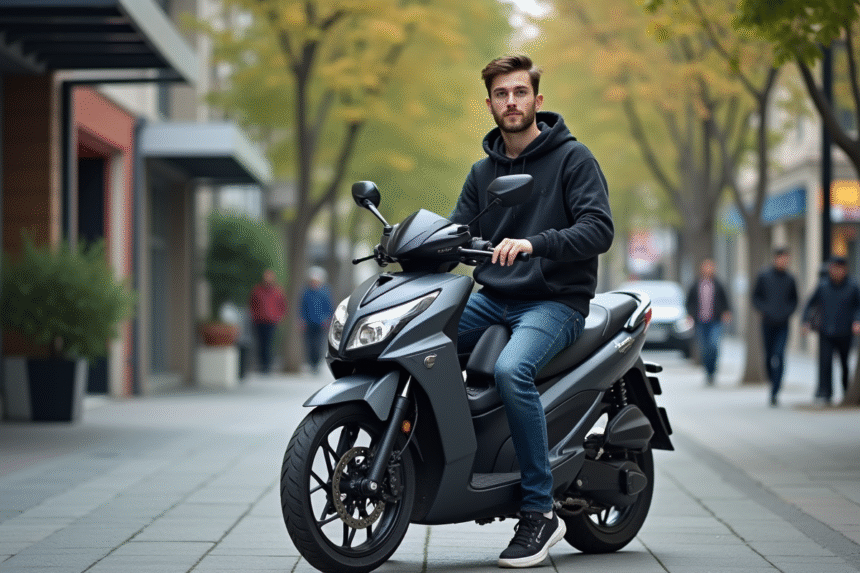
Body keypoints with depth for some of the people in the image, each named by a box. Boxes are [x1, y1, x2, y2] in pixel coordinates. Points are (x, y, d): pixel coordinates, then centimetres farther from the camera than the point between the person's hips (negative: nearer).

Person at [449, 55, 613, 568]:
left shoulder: (572, 157, -1)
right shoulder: (484, 171, 17)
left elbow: (599, 229, -13)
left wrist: (533, 244, -27)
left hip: (556, 300, -6)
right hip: (491, 298, 6)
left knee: (511, 370, -34)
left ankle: (540, 511, -25)